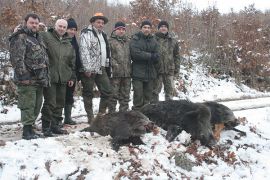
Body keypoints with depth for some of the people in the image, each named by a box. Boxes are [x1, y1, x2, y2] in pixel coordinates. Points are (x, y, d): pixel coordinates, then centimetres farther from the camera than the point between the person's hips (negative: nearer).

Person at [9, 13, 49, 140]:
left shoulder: (38, 38, 21)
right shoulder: (20, 38, -7)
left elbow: (44, 58, 26)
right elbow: (17, 58, -16)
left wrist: (45, 76, 20)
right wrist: (23, 75, -20)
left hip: (39, 79, 9)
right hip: (28, 80, -9)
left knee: (37, 105, 12)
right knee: (28, 105, -6)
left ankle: (30, 127, 23)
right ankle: (27, 131, 1)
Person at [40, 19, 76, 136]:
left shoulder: (68, 43, 18)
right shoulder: (46, 37, -2)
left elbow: (72, 62, 21)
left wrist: (72, 76, 19)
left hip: (63, 78, 6)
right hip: (50, 77, -6)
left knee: (60, 103, 10)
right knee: (50, 103, -5)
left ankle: (55, 125, 21)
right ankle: (46, 127, 4)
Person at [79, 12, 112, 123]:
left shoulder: (103, 35, 20)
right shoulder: (87, 33, -7)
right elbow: (84, 51, -17)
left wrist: (107, 66, 19)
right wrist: (87, 68, -22)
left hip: (101, 69, 8)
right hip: (90, 70, -8)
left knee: (107, 91, 7)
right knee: (88, 94, 2)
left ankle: (102, 114, 19)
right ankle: (90, 117, 8)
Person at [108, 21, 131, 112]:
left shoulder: (128, 41, 18)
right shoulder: (111, 41, 0)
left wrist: (130, 66, 13)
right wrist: (115, 64, -17)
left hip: (127, 73, 6)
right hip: (115, 72, -6)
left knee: (125, 95, 11)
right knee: (114, 94, -4)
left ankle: (124, 112, 20)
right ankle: (112, 113, 3)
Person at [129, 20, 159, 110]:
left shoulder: (153, 40, 14)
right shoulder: (135, 39, -2)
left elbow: (156, 55, 5)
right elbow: (135, 53, -16)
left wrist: (154, 57, -18)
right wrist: (150, 56, -15)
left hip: (150, 72, 5)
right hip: (138, 72, -5)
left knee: (148, 95, 9)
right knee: (138, 95, -7)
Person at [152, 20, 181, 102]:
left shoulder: (173, 41, 9)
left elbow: (177, 56, 11)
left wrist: (177, 70, 6)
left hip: (169, 70, 3)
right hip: (157, 70, -2)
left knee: (169, 90, 9)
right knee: (155, 90, 3)